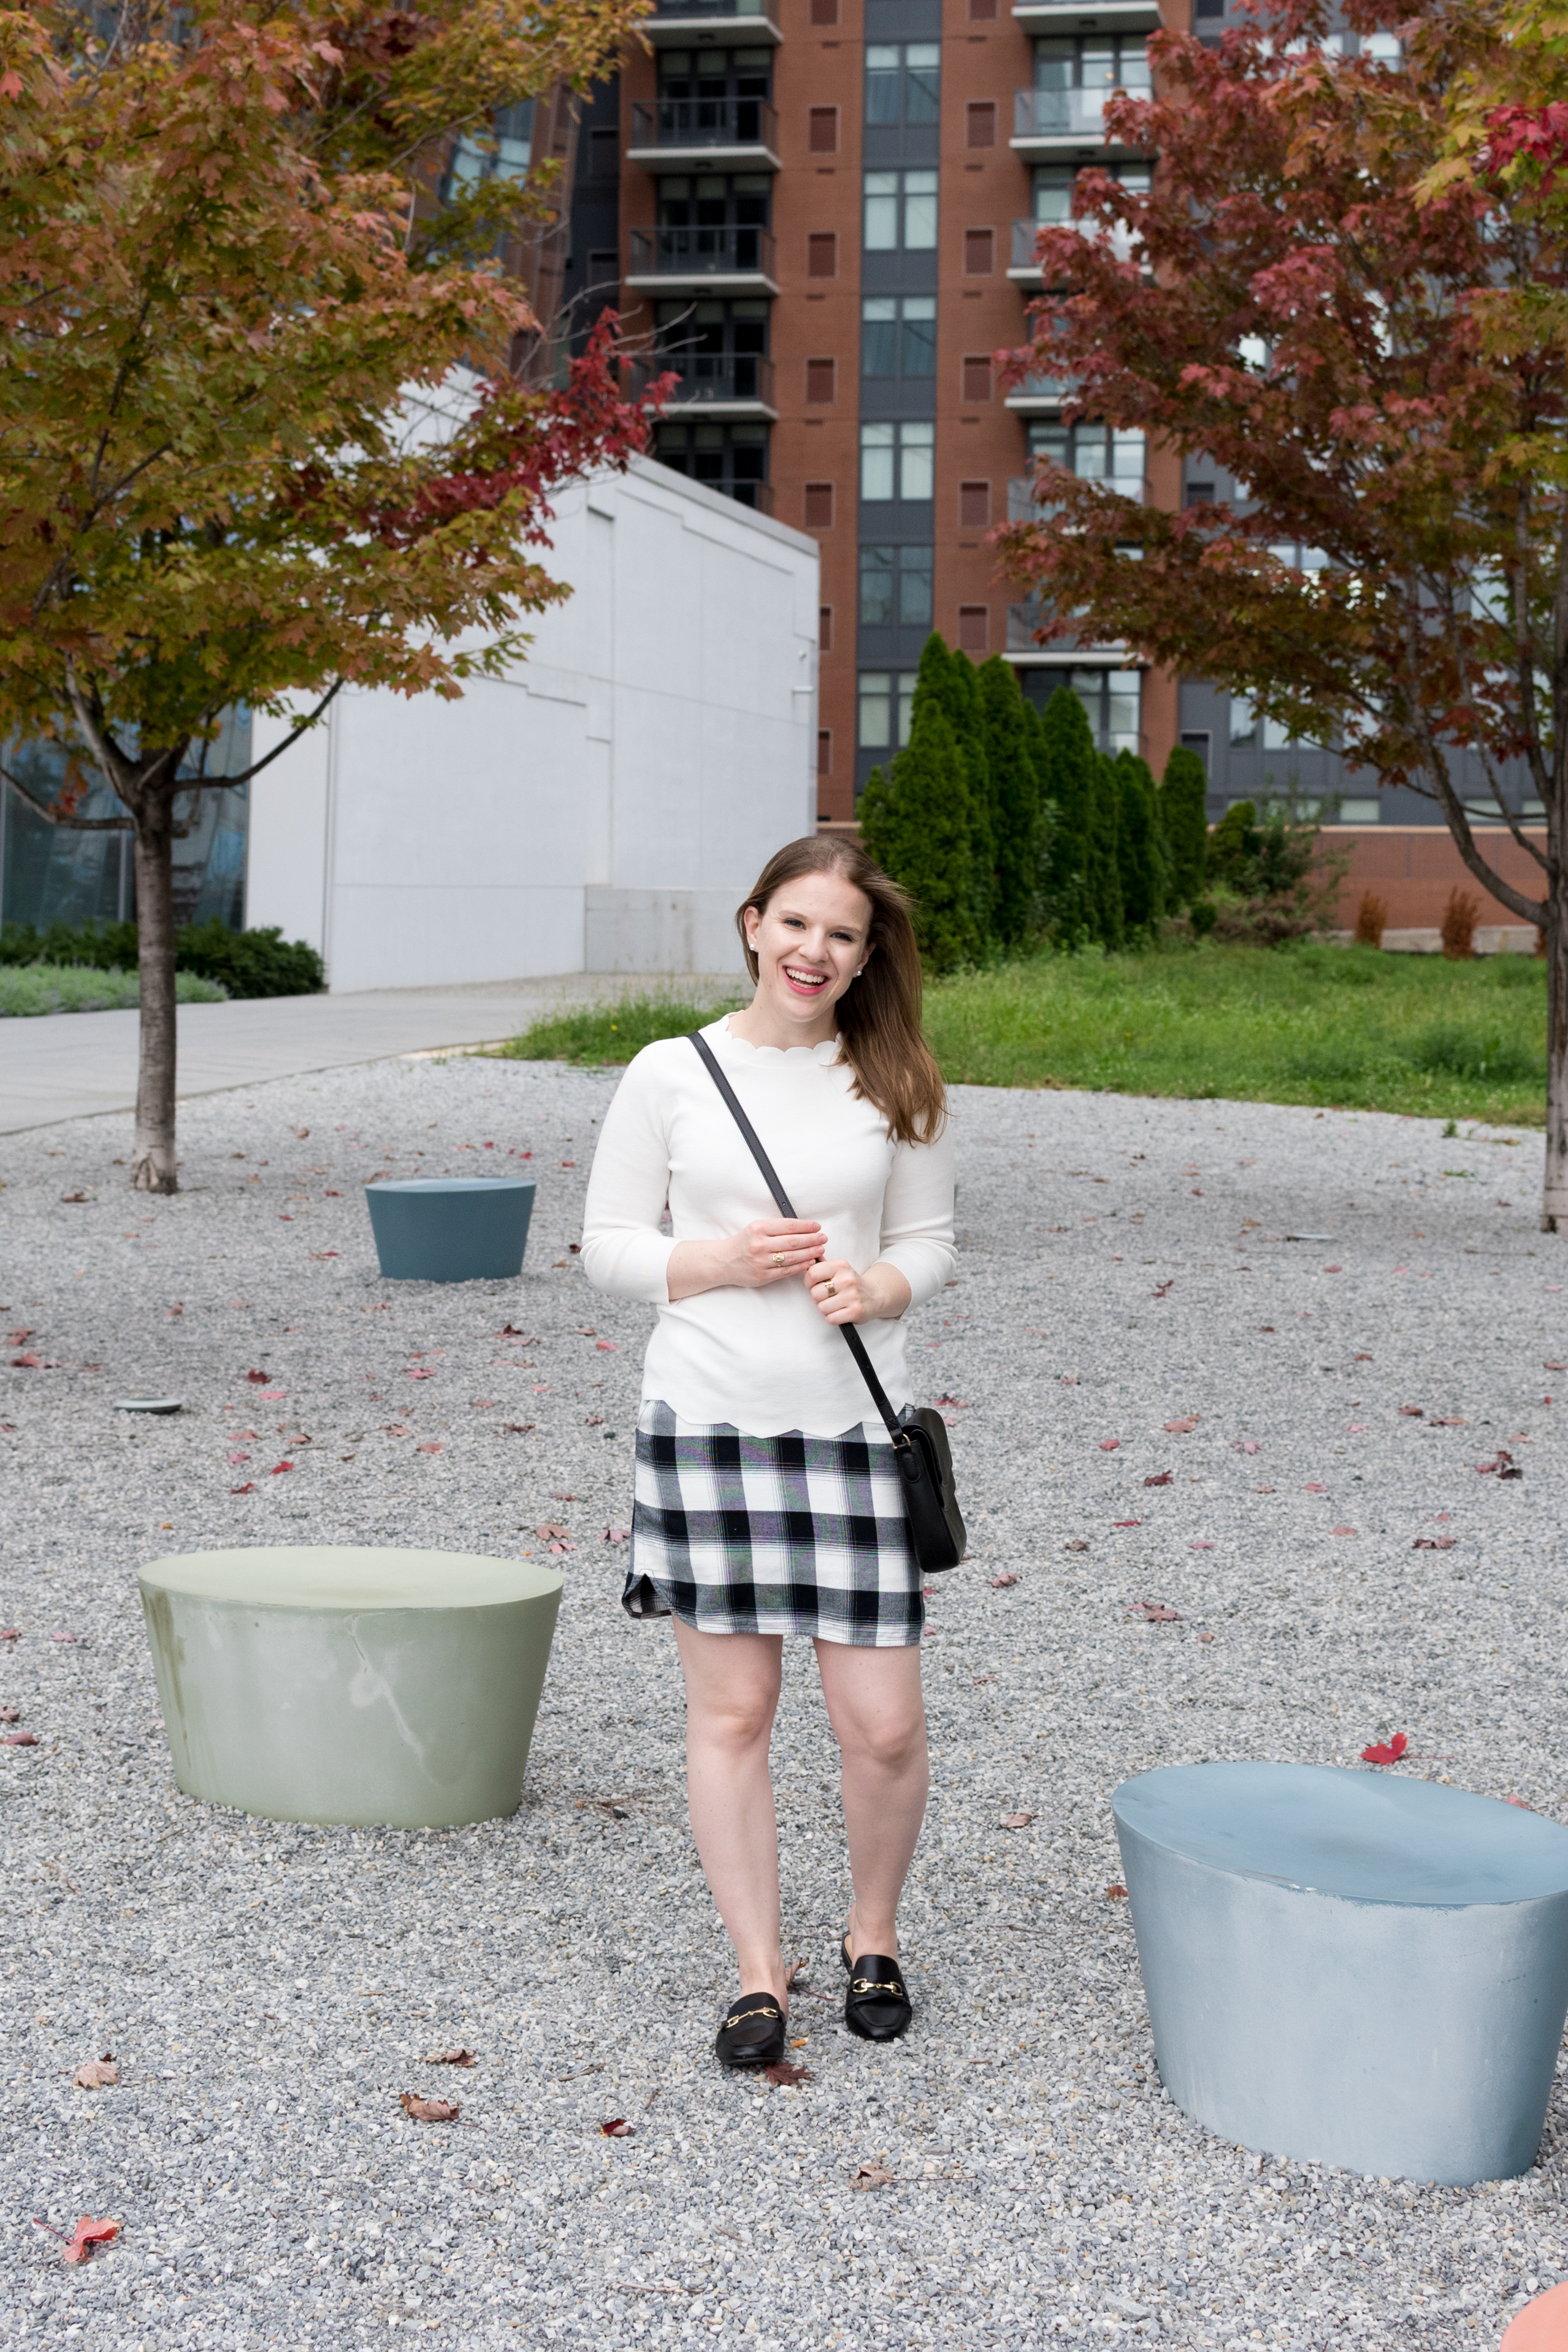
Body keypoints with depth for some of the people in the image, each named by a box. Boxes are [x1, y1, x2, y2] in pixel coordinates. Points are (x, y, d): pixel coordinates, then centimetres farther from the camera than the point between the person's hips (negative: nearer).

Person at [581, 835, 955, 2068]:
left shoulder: (896, 1086, 5)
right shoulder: (670, 1075, 1)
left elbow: (931, 1241, 12)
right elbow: (610, 1243, 4)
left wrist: (876, 1288, -10)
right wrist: (726, 1262, -12)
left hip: (853, 1419, 1)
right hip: (706, 1415, -1)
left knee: (883, 1724, 0)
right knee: (731, 1711, 5)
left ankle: (874, 1939, 27)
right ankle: (760, 1973, 19)